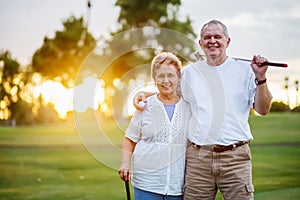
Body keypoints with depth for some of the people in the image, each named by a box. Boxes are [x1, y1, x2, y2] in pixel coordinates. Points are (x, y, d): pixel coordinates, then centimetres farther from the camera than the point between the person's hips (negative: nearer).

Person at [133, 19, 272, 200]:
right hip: (198, 157, 2)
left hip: (235, 157, -1)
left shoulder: (244, 69, 8)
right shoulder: (190, 72, 14)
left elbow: (263, 110, 4)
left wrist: (260, 77, -8)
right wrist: (143, 93, 16)